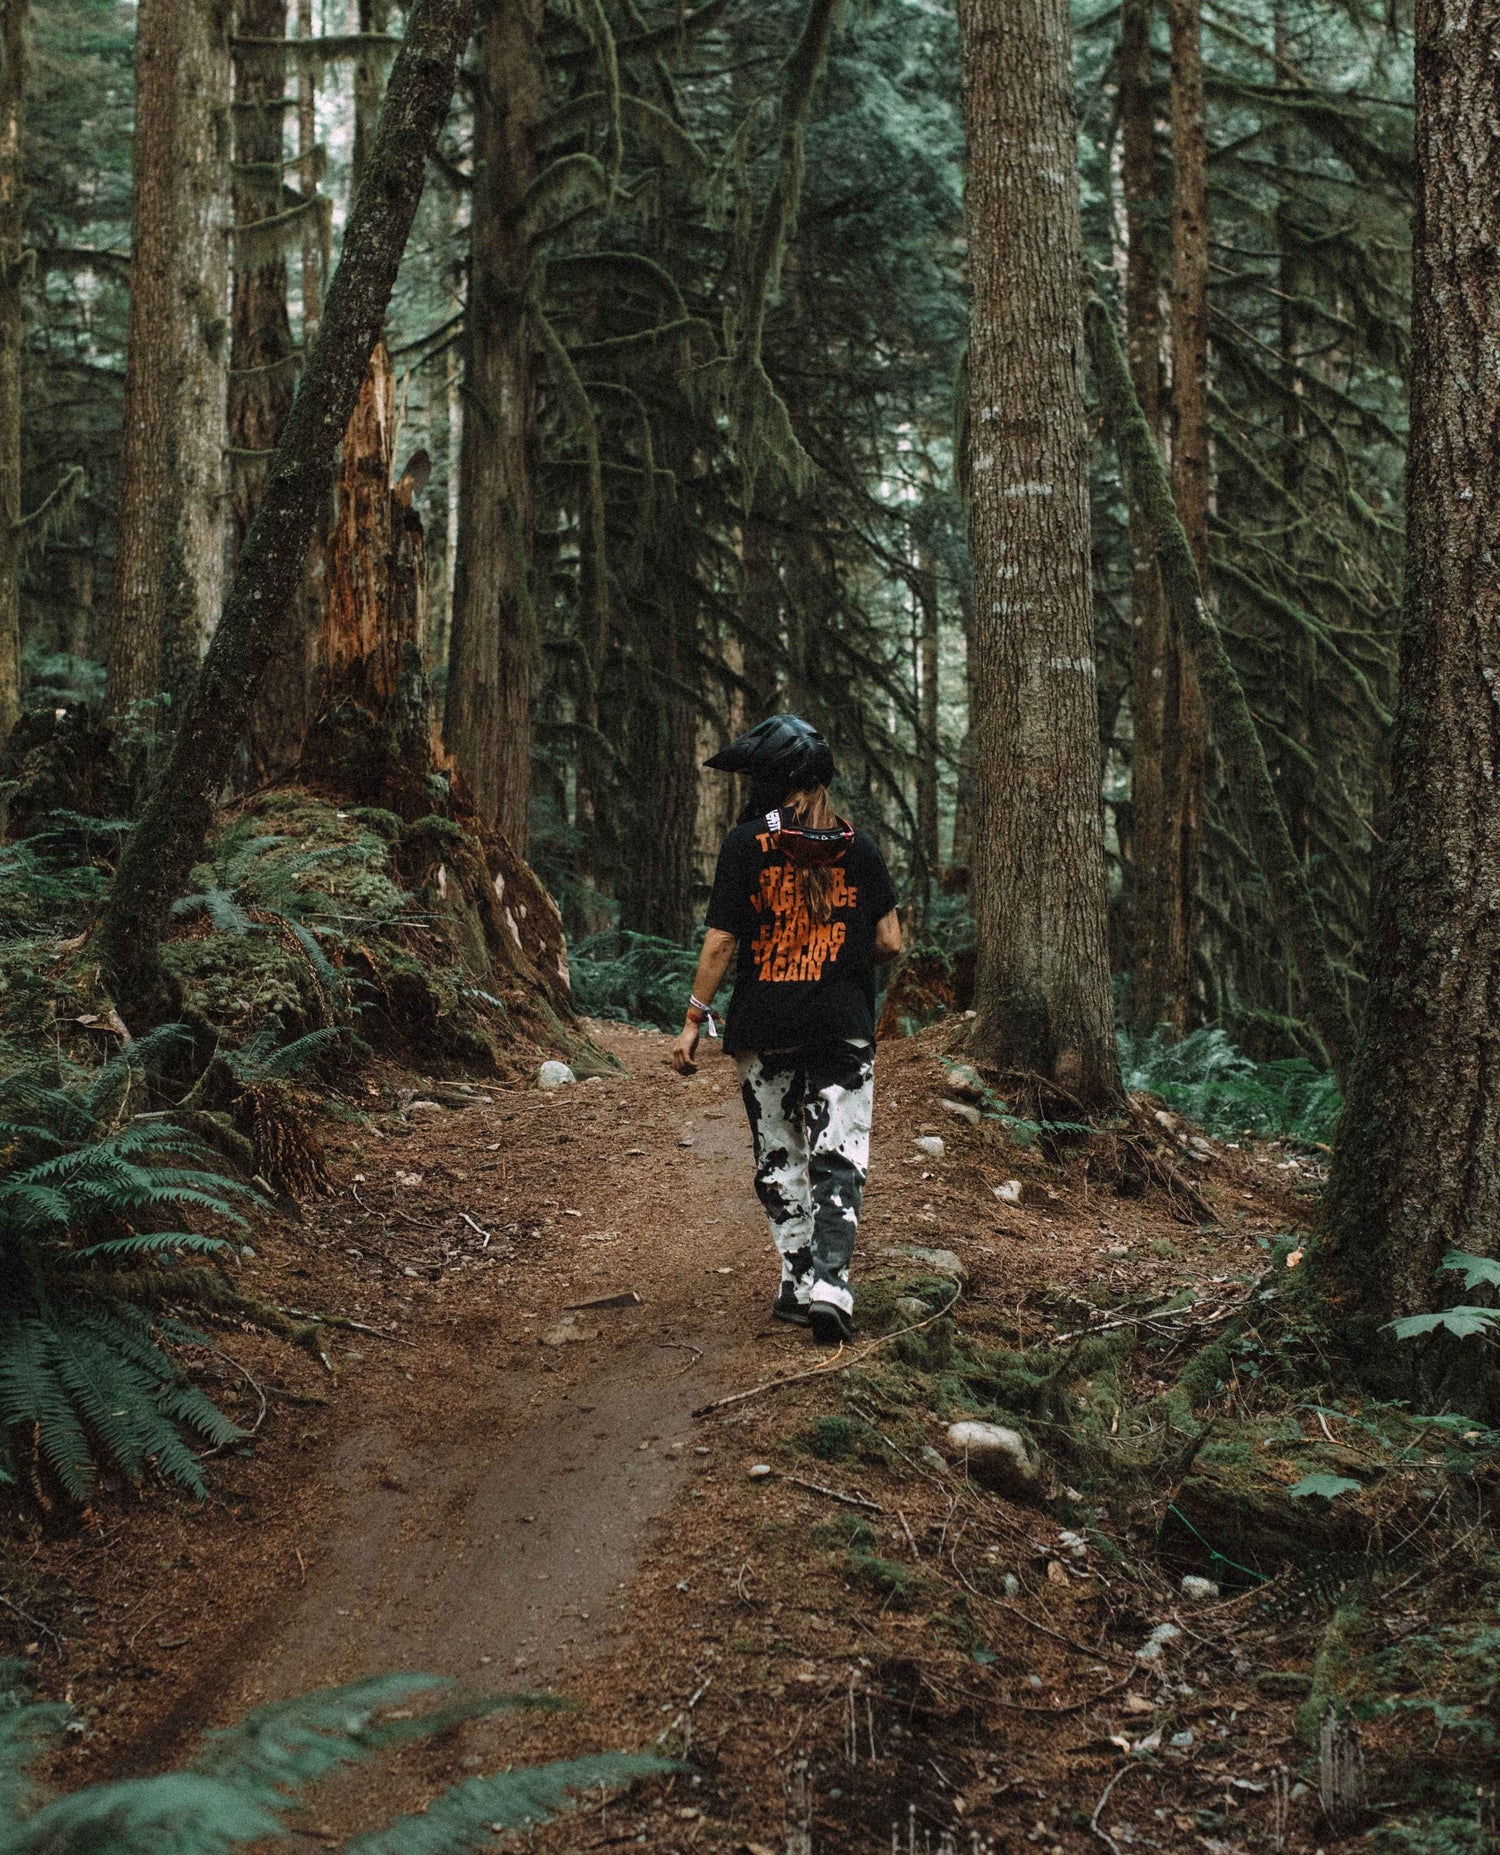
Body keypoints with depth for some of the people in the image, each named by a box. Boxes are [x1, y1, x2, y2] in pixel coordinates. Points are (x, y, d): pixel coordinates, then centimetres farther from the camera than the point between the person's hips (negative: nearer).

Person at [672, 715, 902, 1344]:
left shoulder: (746, 844, -6)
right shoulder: (859, 849, 0)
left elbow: (721, 940, -8)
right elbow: (890, 942, 1)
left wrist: (694, 1020, -1)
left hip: (764, 1029, -1)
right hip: (844, 1028, 1)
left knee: (779, 1160, 12)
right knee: (838, 1161, 2)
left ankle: (799, 1283, 13)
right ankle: (829, 1284, -12)